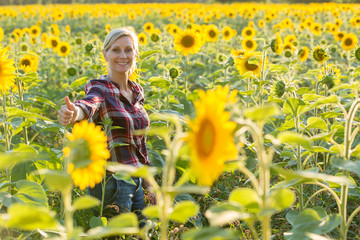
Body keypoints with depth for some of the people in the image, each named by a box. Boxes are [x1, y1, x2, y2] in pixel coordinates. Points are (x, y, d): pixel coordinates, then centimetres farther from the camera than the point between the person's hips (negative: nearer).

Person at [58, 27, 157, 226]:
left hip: (136, 180, 7)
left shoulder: (137, 91, 9)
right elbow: (90, 105, -36)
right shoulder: (99, 87, -11)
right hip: (112, 182, -7)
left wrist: (148, 183, 18)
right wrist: (74, 112, -59)